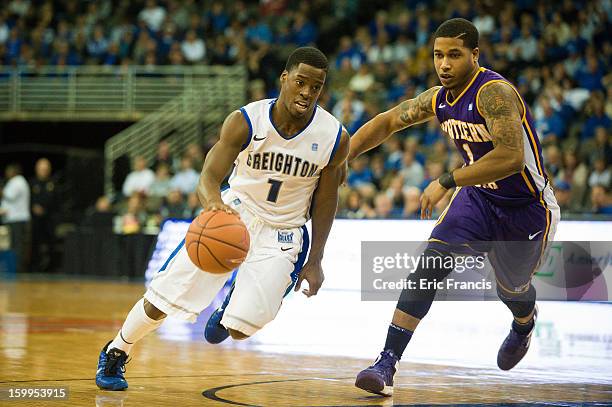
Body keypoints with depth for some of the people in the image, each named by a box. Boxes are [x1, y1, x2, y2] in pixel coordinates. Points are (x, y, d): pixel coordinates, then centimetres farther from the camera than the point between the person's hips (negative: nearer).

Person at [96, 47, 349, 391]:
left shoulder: (335, 138, -17)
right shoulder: (245, 122, -20)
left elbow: (326, 198, -2)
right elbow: (209, 178, -23)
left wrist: (315, 260, -2)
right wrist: (213, 202, -47)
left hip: (282, 232, 0)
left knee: (241, 329, -14)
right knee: (161, 301, -3)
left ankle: (233, 303, 25)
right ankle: (115, 355, 26)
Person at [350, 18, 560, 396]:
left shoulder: (495, 92, -29)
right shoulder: (439, 99, -6)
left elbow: (511, 157, -41)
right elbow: (387, 122, 10)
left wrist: (446, 182, -38)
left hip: (526, 209, -5)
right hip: (478, 197, 5)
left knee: (511, 289, 17)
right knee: (428, 268, -15)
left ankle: (525, 323, 57)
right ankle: (387, 364, -17)